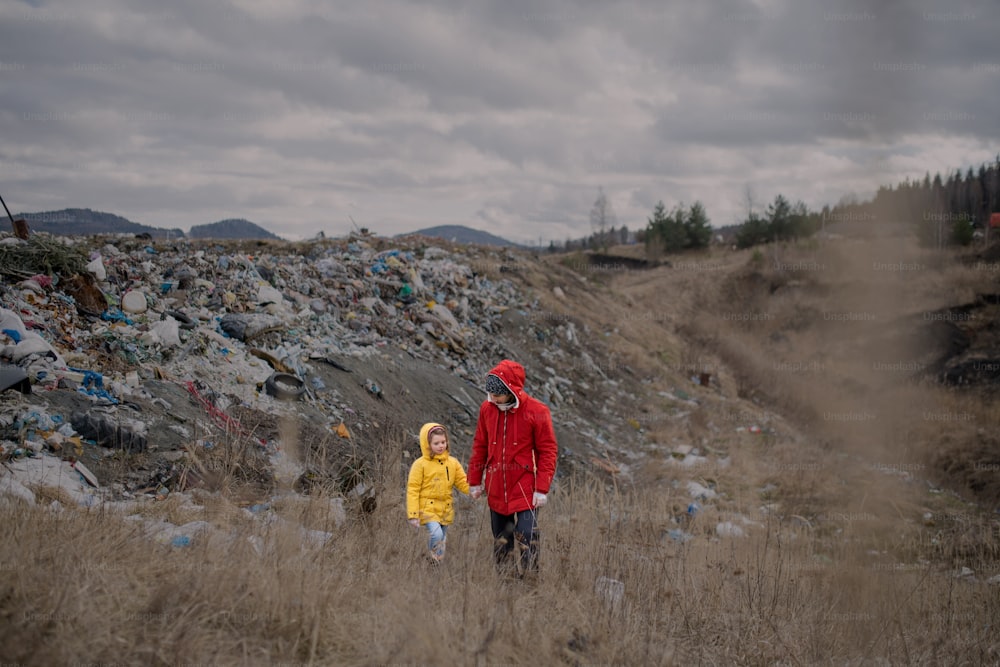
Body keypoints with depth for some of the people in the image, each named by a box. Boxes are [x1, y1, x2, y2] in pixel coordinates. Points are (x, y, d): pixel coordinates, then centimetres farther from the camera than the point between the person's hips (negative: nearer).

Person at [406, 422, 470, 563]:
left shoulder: (452, 463, 6)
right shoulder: (420, 464, -7)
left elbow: (463, 482, 6)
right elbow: (413, 490, -7)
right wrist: (413, 515, -12)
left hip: (445, 509, 5)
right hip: (428, 508, -5)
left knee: (442, 540, 11)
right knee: (436, 534, -26)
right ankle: (437, 561, -12)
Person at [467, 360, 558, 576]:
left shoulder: (537, 412, -10)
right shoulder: (487, 408, 2)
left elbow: (548, 452, -6)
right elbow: (479, 447, 13)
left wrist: (542, 489, -11)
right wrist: (475, 481, 14)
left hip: (525, 491, -4)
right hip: (496, 491, 4)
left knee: (526, 541, -10)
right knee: (500, 542, 12)